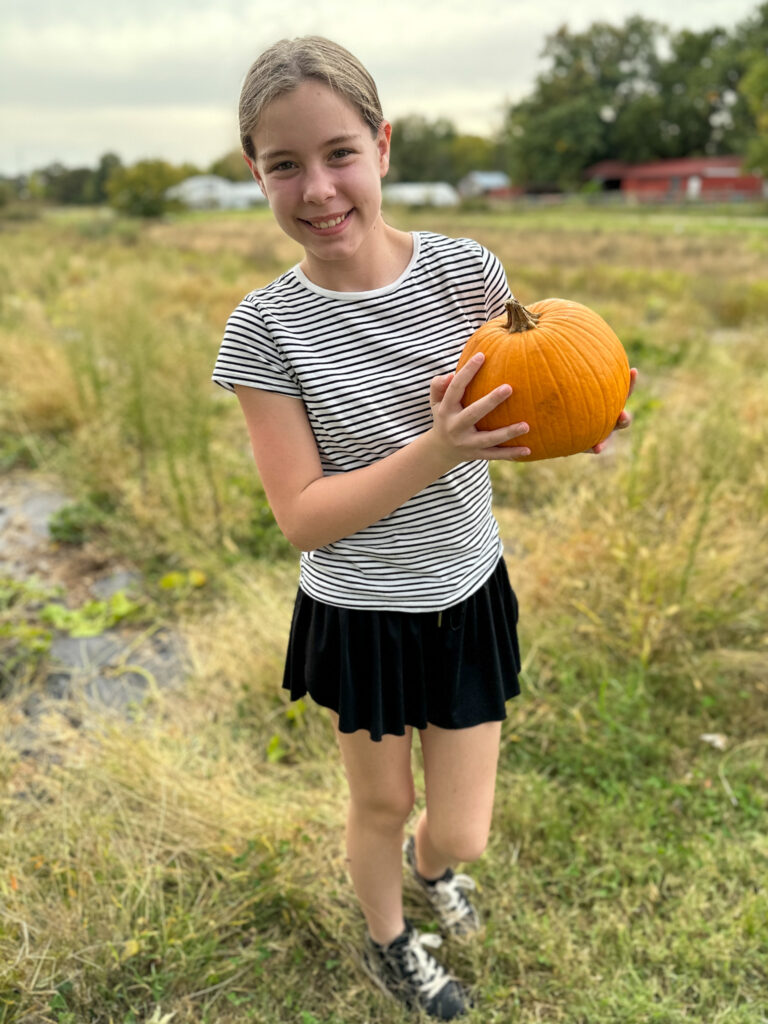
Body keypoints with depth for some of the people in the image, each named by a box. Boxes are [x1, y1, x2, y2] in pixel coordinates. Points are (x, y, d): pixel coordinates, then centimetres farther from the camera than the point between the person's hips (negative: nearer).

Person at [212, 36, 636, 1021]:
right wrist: (434, 452, -30)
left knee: (463, 833, 13)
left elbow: (516, 417, 0)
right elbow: (302, 516, -17)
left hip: (467, 598, 2)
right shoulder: (265, 327, -16)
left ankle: (429, 858, 55)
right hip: (357, 616, -2)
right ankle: (388, 940, 55)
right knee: (380, 803, 20)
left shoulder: (465, 269, -11)